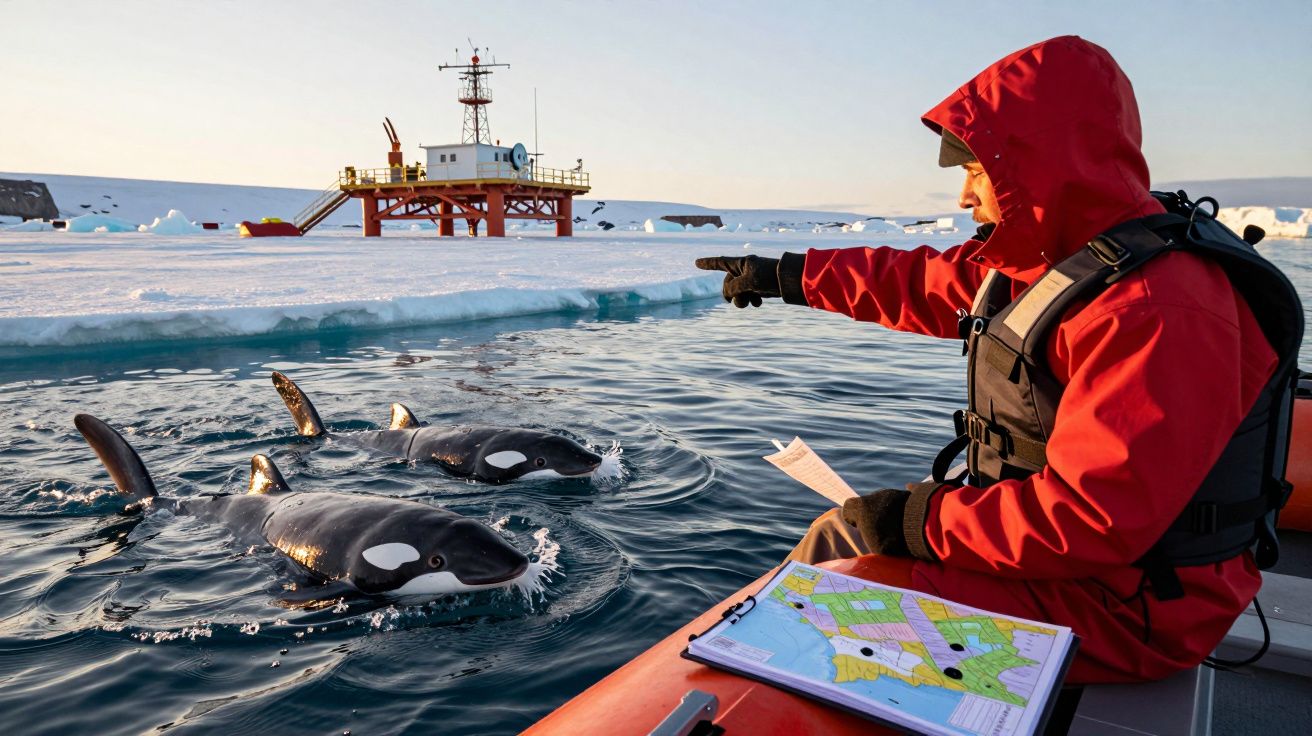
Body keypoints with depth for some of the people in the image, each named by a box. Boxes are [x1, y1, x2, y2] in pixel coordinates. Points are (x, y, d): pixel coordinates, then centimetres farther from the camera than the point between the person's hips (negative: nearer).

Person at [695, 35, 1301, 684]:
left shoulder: (1158, 311, -28)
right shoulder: (1032, 264, 3)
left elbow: (1089, 519, -33)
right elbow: (918, 283, 13)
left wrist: (923, 520, -23)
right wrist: (784, 276, 20)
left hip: (1121, 611, -9)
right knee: (839, 534, 12)